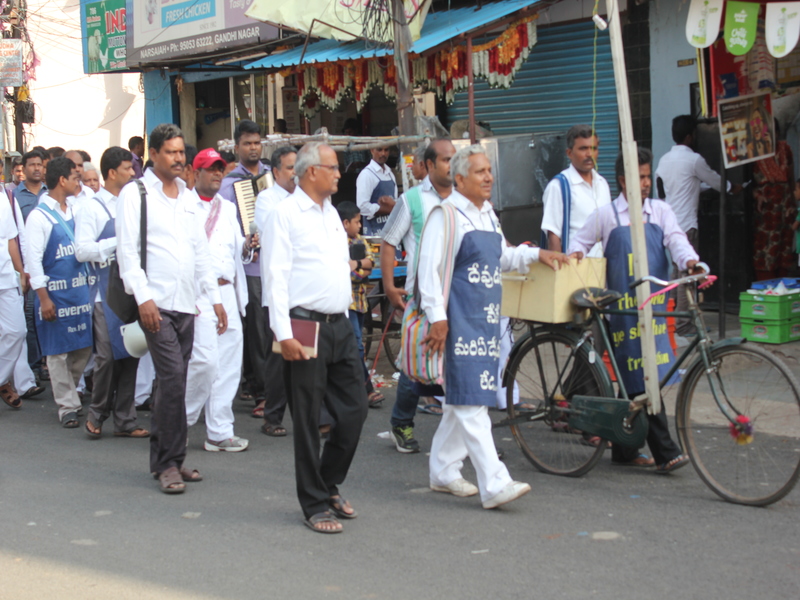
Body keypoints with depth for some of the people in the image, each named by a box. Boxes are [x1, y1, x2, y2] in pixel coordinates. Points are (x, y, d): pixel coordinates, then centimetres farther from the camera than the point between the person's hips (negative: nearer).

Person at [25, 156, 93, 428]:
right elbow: (33, 259, -12)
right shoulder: (39, 216, -10)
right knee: (58, 351, 2)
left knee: (83, 348, 9)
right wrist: (43, 298, -15)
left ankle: (67, 390, 28)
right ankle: (67, 406, 9)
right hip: (55, 292, -6)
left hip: (80, 290, 6)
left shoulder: (74, 211, 10)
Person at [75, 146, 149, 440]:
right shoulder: (92, 208, -5)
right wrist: (119, 242, -17)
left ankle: (125, 420, 15)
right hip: (106, 292, -6)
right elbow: (82, 250, -15)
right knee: (107, 356, -4)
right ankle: (97, 414, 15)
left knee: (130, 355, 7)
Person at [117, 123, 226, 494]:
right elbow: (127, 250, -8)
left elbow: (201, 251, 20)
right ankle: (169, 462, -5)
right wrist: (143, 298, -17)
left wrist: (215, 297, 14)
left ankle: (163, 459, 17)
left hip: (186, 303, 6)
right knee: (173, 377, -13)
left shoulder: (188, 196, 17)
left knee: (172, 382, 9)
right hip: (156, 303, -6)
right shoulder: (135, 193, -2)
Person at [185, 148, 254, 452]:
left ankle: (219, 433, 11)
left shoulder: (228, 209, 20)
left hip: (228, 292, 7)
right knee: (205, 360, -13)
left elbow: (237, 251, 18)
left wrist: (248, 245, -5)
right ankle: (179, 422, 7)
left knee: (228, 363, 4)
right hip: (198, 294, -6)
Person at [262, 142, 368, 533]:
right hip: (306, 327, -8)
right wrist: (284, 334, -18)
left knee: (355, 410, 8)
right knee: (308, 420, 0)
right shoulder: (286, 214, -8)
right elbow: (276, 277, -13)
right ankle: (315, 505, 10)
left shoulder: (331, 212, 17)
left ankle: (329, 485, 26)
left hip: (339, 326, 8)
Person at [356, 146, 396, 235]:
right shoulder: (366, 174, -8)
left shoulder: (390, 173, 15)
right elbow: (363, 207, -17)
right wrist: (388, 209, -9)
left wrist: (392, 204, -7)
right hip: (375, 230, -7)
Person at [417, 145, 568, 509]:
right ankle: (494, 484, -12)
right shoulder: (446, 215, -10)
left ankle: (444, 471, 26)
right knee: (471, 401, -9)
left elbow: (502, 256, 31)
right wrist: (437, 319, -19)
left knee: (462, 399, 15)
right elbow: (429, 269, -15)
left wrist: (536, 254, 17)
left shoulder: (487, 213, 17)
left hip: (486, 320, 9)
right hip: (460, 322, -9)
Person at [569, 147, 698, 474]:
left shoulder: (661, 211, 12)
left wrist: (689, 261, -22)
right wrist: (574, 258, -7)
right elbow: (580, 242, 15)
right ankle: (664, 452, -9)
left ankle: (623, 448, 20)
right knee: (643, 377, -9)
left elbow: (676, 240, -2)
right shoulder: (606, 215, 6)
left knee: (633, 378, 9)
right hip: (623, 308, -3)